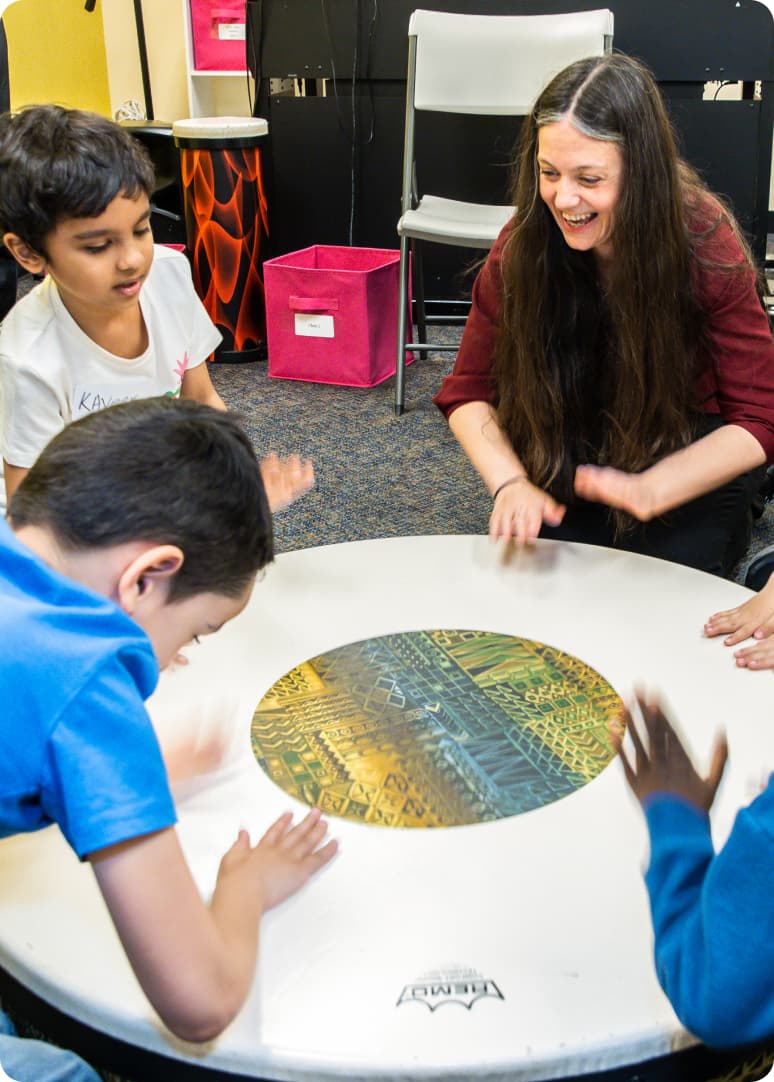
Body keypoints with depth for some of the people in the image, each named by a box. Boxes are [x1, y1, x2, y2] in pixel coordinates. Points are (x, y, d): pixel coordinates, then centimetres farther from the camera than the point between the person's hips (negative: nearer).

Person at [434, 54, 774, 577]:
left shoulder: (705, 245, -21)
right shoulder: (522, 248, -16)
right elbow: (469, 393, -9)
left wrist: (647, 490, -32)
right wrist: (511, 484, -27)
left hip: (695, 459, -1)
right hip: (574, 463, 2)